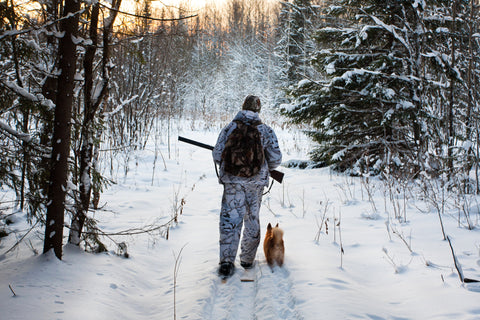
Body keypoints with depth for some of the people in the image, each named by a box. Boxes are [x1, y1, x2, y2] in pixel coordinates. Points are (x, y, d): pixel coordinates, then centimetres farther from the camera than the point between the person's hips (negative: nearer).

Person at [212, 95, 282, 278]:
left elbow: (217, 155, -1)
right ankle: (247, 259, 25)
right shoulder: (266, 131, -1)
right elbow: (276, 159, 0)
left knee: (230, 219, 1)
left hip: (232, 181, -1)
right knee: (252, 220, 14)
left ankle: (226, 261, -10)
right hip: (256, 182, 1)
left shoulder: (229, 129, -1)